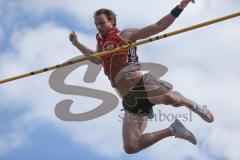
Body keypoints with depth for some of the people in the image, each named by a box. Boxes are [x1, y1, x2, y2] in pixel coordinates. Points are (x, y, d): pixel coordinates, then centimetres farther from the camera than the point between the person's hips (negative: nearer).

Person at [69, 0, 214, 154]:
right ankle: (173, 130, 8)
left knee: (169, 98, -42)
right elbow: (97, 59, 49)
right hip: (130, 101, 6)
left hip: (139, 83, -6)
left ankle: (194, 106, -5)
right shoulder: (101, 43, 25)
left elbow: (157, 27, 3)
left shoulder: (125, 35, 8)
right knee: (130, 147, -11)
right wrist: (77, 44, 46)